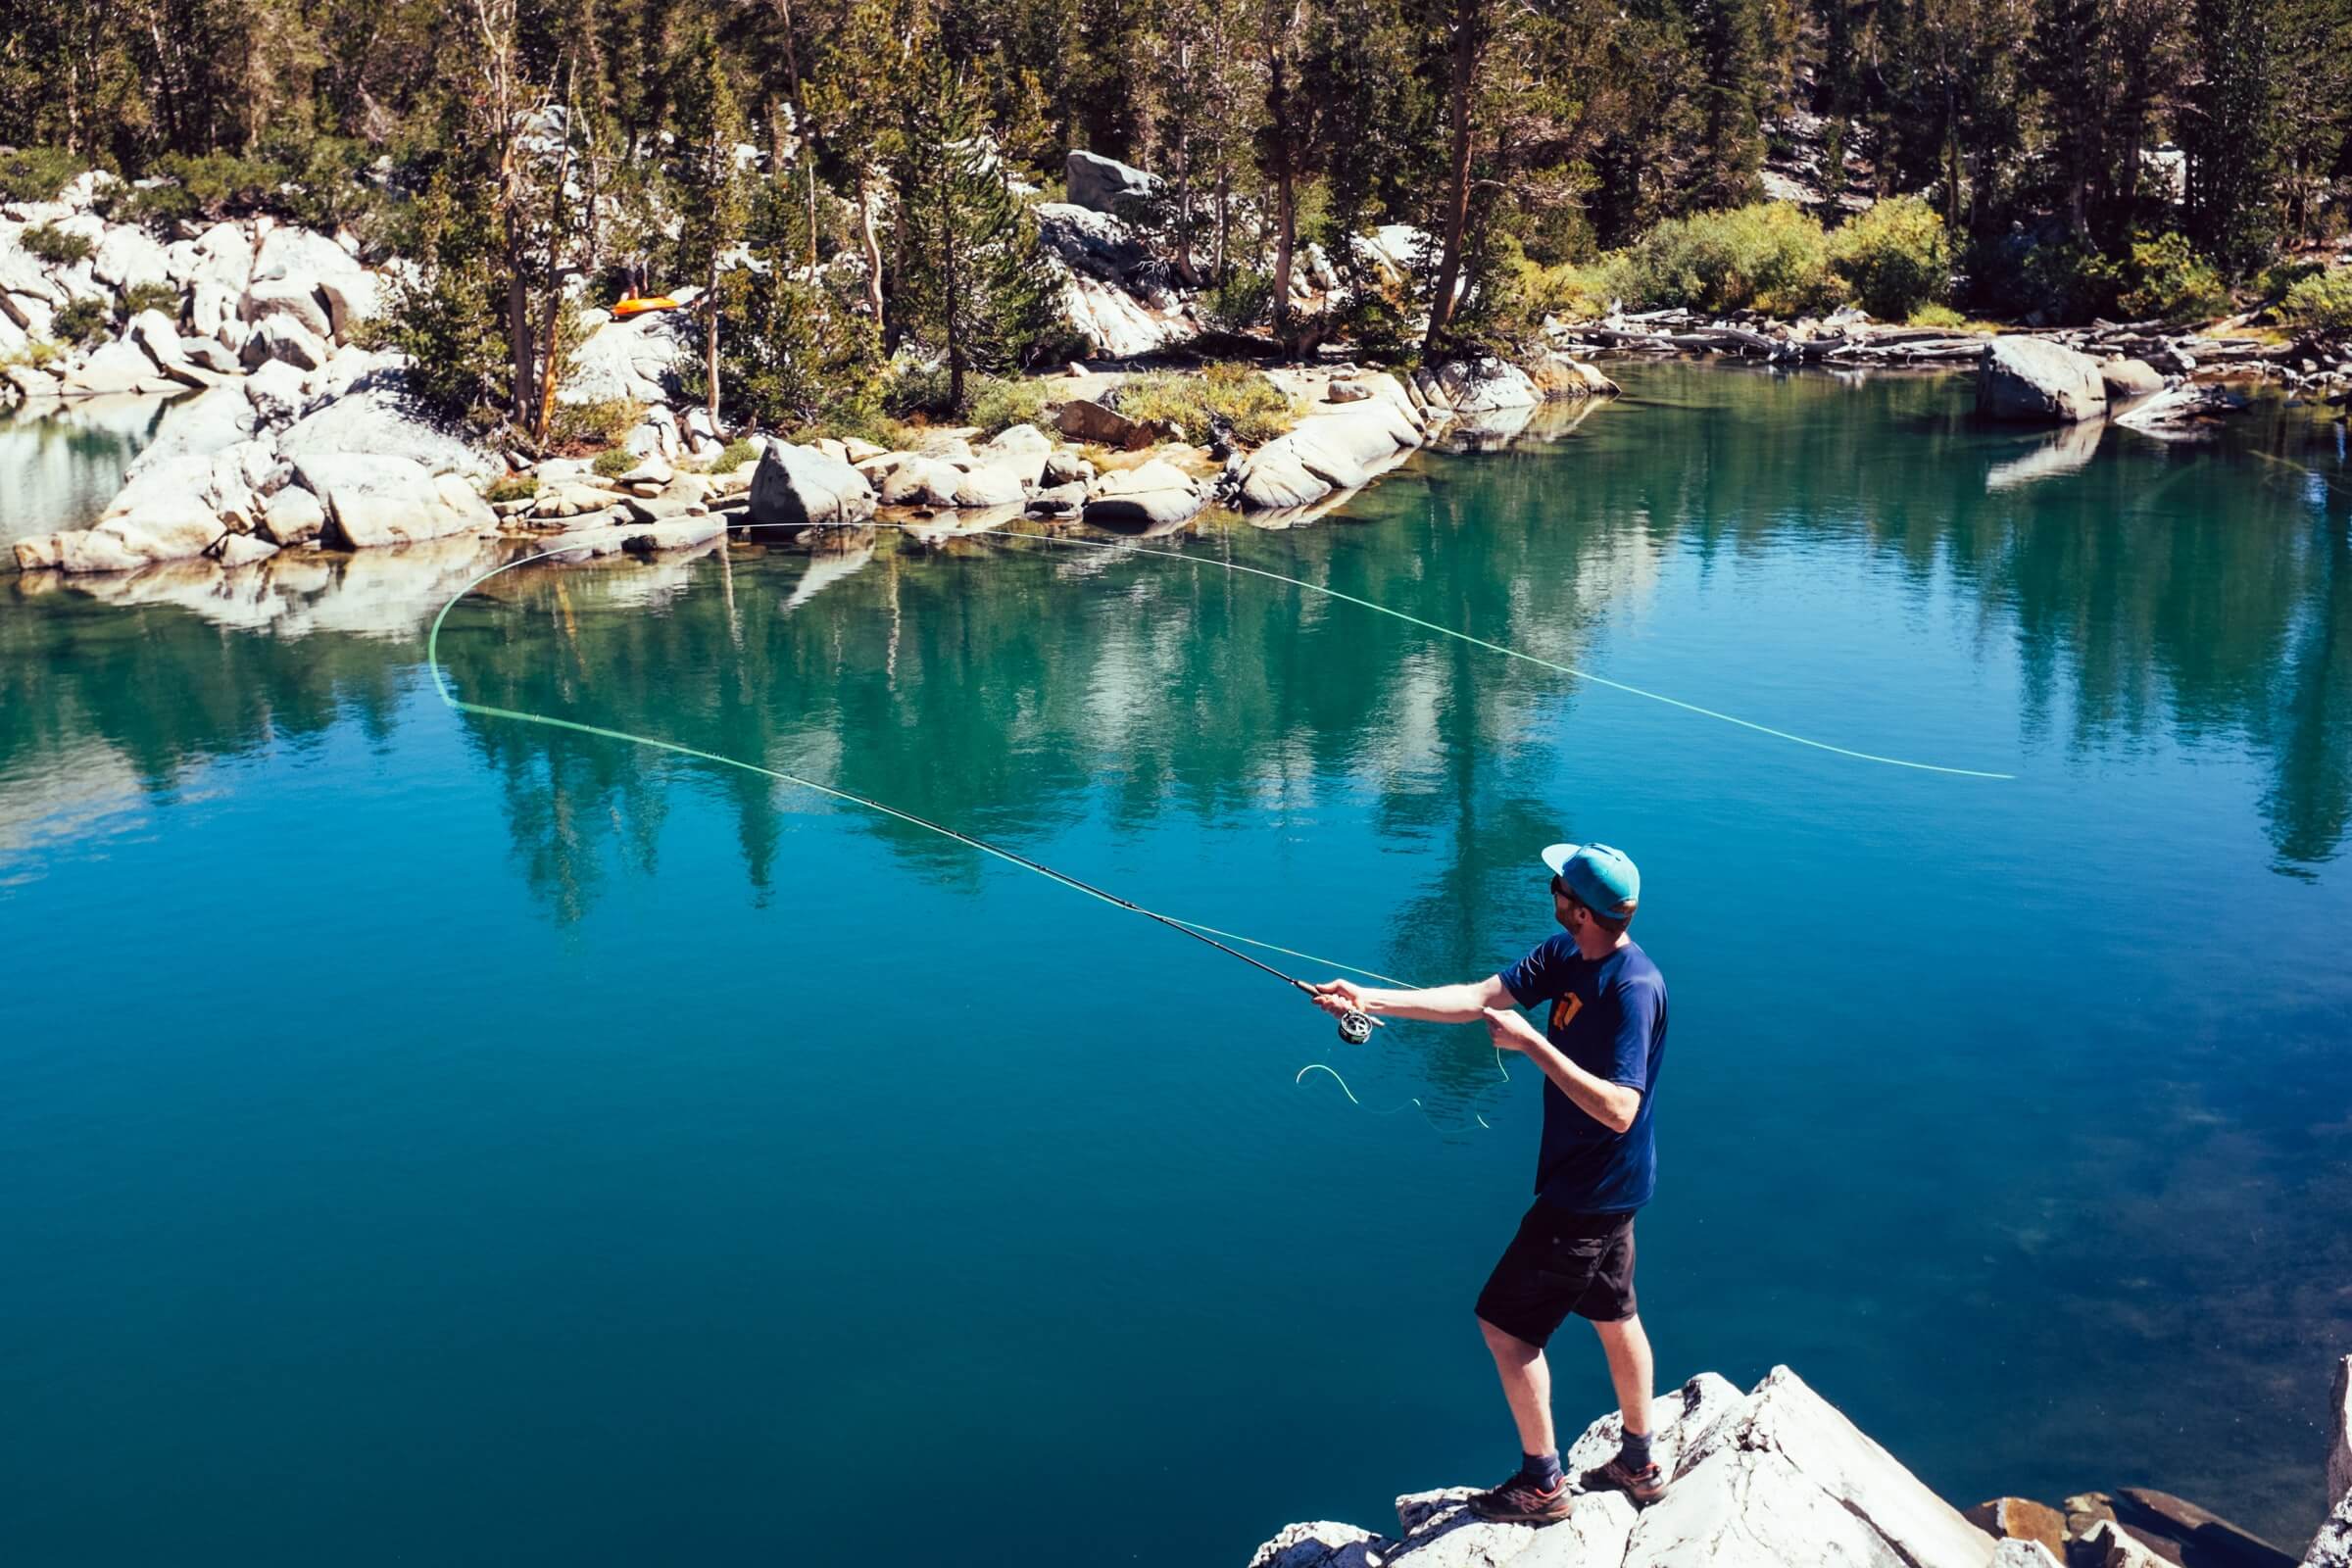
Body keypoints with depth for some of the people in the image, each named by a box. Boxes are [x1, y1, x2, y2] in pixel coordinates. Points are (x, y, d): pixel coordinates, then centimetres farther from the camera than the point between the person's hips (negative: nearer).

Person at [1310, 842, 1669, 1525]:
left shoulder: (1632, 989, -29)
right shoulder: (1565, 955, -2)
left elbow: (1618, 1110, -34)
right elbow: (1481, 997, -5)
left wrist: (1532, 1042, -34)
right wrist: (1372, 999, -13)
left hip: (1591, 1193, -9)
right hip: (1603, 1185, 9)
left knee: (1505, 1321, 0)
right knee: (1613, 1314, 22)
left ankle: (1542, 1483, 15)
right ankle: (1638, 1464, 39)